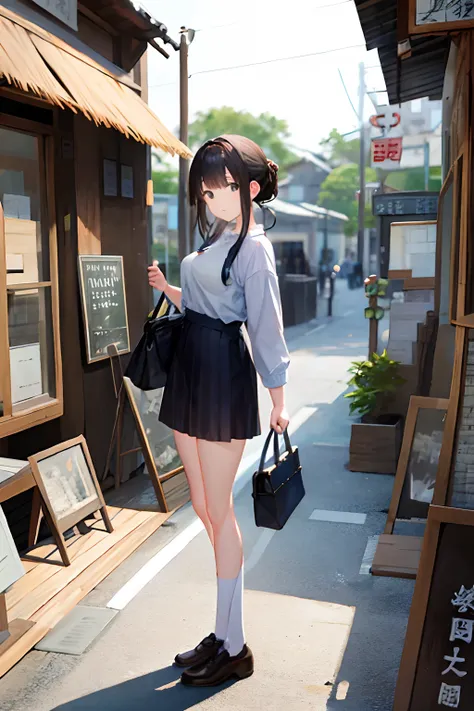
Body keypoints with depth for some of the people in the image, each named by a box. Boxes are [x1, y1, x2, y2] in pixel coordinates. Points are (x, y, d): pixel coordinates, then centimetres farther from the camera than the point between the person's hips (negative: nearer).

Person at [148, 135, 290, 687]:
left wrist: (278, 399, -12)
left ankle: (233, 647, 16)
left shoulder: (254, 247, -11)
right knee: (203, 507, 13)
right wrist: (166, 288, 8)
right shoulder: (215, 239, 16)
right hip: (190, 373, 9)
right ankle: (222, 635, 28)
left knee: (219, 511, 0)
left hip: (223, 377, -9)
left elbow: (266, 326, -13)